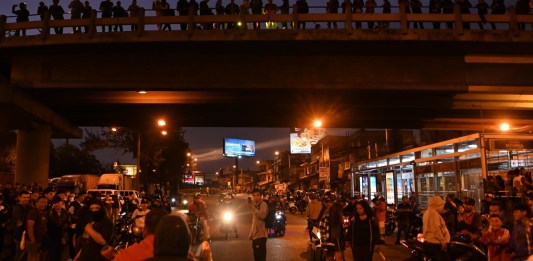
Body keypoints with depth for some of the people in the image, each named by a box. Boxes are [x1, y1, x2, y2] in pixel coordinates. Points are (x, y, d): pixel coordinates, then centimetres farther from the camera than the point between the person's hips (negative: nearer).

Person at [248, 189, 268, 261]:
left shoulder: (263, 204, -10)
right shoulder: (255, 205, 17)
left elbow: (262, 215, -31)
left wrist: (253, 208, -35)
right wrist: (251, 233, 21)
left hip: (260, 235, -9)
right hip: (255, 235, 9)